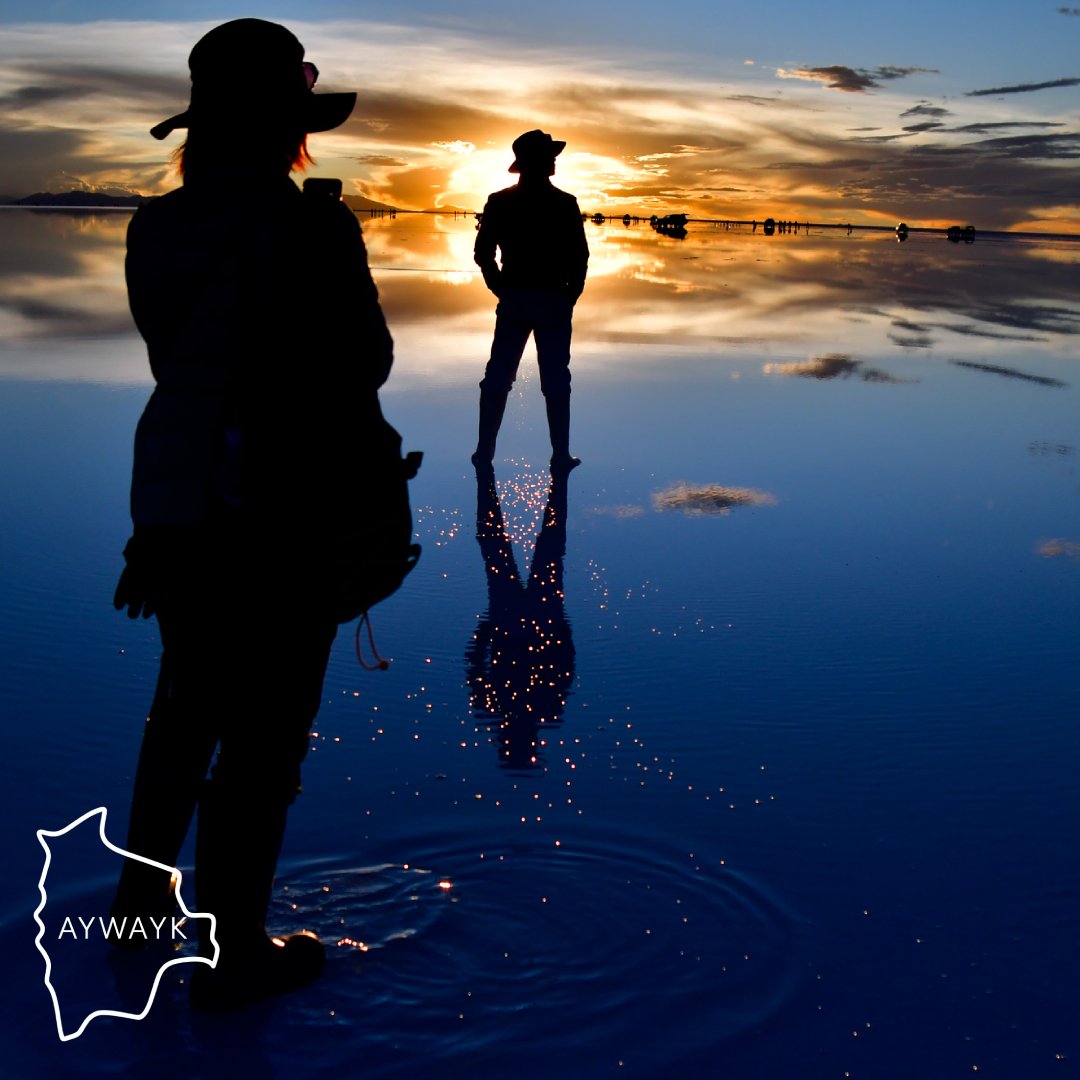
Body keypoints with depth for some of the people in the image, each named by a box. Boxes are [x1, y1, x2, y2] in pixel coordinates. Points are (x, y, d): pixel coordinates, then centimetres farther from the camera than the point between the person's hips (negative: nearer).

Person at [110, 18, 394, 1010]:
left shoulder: (161, 226, 2)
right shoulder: (311, 229, -17)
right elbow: (367, 365, -7)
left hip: (175, 499, 7)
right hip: (284, 518, -7)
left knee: (189, 701, 25)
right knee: (265, 732, 4)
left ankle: (143, 890, 40)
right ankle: (234, 955, 16)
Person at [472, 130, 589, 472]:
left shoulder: (499, 202, 0)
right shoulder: (565, 204, -7)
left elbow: (483, 254, 0)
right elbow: (580, 258, -8)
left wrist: (501, 290, 11)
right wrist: (570, 297, 5)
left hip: (513, 301, 2)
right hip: (554, 303, -2)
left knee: (497, 379, 8)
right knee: (556, 382, 4)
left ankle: (484, 453, 8)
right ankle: (561, 456, 5)